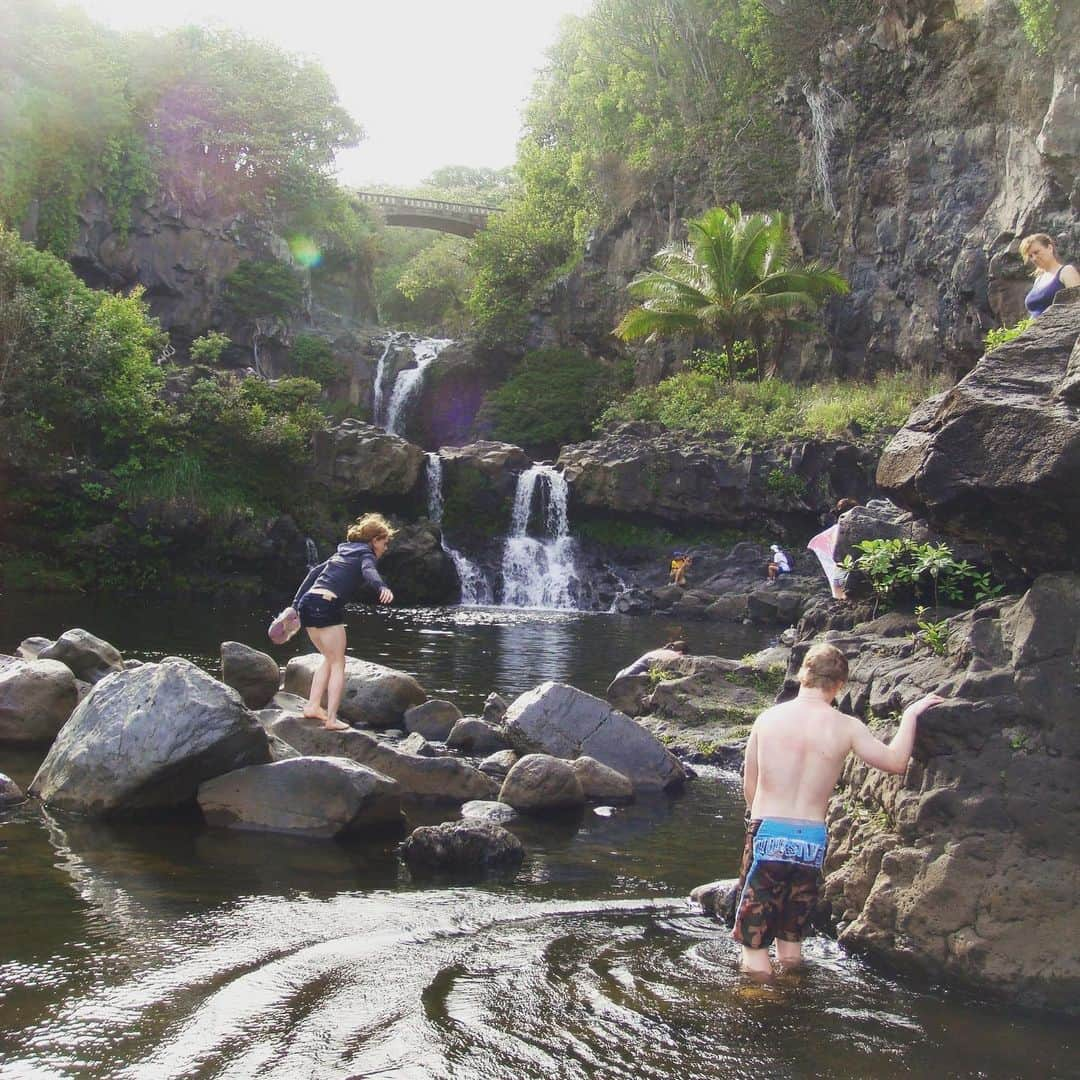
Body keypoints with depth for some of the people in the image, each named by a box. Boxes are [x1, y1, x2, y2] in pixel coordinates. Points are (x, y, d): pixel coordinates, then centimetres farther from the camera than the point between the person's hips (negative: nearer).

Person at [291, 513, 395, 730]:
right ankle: (331, 718, -7)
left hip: (307, 602, 7)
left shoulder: (343, 553, 26)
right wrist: (382, 588, -41)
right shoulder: (366, 555, 3)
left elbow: (314, 572, 24)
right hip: (326, 606, -7)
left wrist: (296, 603, 23)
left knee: (330, 659, 20)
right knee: (337, 665, 0)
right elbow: (368, 572, -21)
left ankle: (312, 706, 14)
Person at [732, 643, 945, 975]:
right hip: (811, 839, 1)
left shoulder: (768, 718, 0)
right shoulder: (846, 727, -4)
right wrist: (910, 715, 19)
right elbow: (896, 761, 7)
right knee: (792, 953, 21)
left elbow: (749, 785, 7)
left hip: (766, 835, -1)